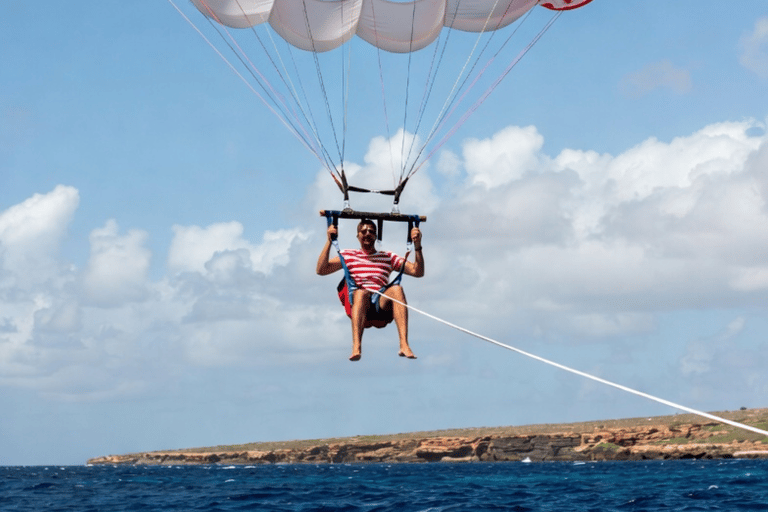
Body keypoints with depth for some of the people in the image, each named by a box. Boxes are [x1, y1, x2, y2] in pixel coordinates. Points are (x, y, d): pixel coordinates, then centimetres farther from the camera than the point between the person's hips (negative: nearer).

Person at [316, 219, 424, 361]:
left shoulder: (388, 257, 25)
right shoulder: (348, 255, 22)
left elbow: (418, 272, 17)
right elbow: (321, 270, 9)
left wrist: (417, 246, 5)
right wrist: (329, 242, 2)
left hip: (382, 306, 1)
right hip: (358, 304, -1)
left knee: (396, 289, -31)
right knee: (361, 292, -37)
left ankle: (404, 345, -45)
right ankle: (356, 348, -56)